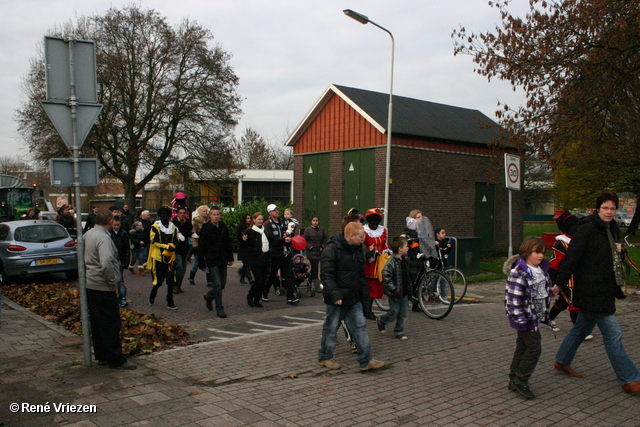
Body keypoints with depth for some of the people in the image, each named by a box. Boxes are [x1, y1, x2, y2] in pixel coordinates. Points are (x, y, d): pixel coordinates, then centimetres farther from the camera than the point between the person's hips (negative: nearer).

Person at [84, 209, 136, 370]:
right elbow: (106, 264, -32)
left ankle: (101, 356, 25)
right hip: (103, 288, -10)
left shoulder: (88, 234, 10)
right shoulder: (103, 238, -20)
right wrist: (112, 283, -21)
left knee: (97, 323, 16)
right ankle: (116, 360, 3)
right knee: (111, 324, -3)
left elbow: (83, 257, 22)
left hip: (90, 285, 10)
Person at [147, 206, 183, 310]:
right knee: (158, 280, 2)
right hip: (158, 257, -4)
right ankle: (152, 297, 30)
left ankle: (170, 302, 9)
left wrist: (172, 246, -8)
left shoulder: (173, 227, 10)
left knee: (171, 281, 1)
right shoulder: (155, 227, -3)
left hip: (170, 257, 4)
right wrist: (167, 246, -19)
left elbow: (176, 240, 13)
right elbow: (154, 241, -11)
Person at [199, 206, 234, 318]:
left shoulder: (223, 227, 7)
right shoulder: (205, 228, -8)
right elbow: (201, 247, -7)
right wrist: (201, 263, -9)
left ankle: (209, 297, 38)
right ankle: (219, 309, 1)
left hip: (223, 261, 6)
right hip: (212, 261, -5)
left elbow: (228, 243, 16)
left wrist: (230, 258, 12)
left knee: (223, 284, 12)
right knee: (217, 285, -9)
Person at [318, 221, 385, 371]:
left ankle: (366, 360, 8)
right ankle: (324, 357, 22)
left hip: (354, 297, 7)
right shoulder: (332, 249, -16)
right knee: (331, 328, 6)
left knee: (360, 326, 4)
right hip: (337, 299, -7)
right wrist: (335, 295, -27)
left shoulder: (358, 249, 9)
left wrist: (364, 295, 13)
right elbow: (326, 275, -21)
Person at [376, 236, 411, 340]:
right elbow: (386, 278, -21)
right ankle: (381, 321, 30)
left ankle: (399, 331, 23)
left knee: (404, 313, 10)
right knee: (394, 313, 4)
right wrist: (393, 289, -23)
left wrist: (409, 287, 15)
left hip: (404, 292, 8)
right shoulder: (391, 263, -20)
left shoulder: (405, 260, 7)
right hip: (395, 293, -8)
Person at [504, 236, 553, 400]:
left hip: (536, 317, 9)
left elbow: (545, 292, 19)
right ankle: (520, 381, 6)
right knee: (534, 348, -7)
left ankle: (514, 380, 24)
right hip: (525, 318, -8)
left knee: (522, 347, 14)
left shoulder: (542, 269, 7)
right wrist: (520, 319, -23)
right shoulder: (519, 273, -21)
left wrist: (546, 313, 19)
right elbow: (513, 298, -22)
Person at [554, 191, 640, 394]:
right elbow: (571, 258, -19)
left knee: (583, 327, 20)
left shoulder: (612, 229, 11)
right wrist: (560, 284, -20)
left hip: (605, 290, 9)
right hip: (591, 292, -9)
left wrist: (618, 250, 7)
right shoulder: (586, 229, -17)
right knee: (613, 334, -4)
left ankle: (562, 361, 35)